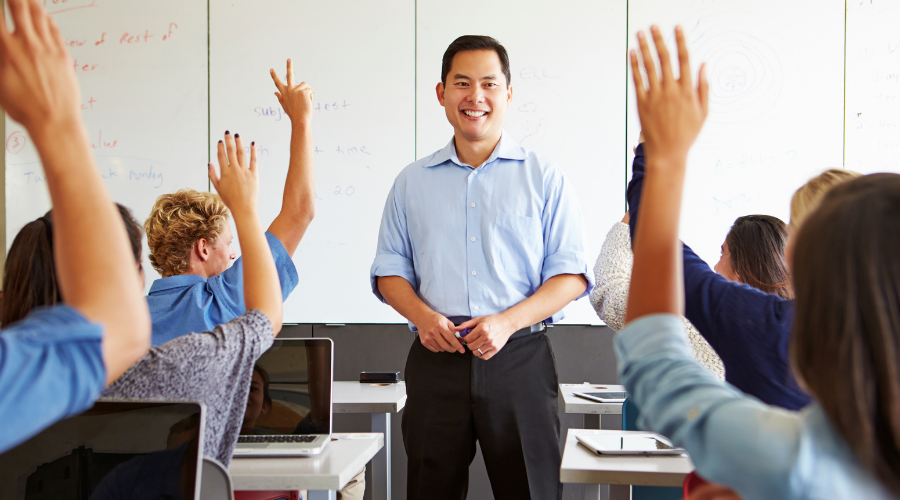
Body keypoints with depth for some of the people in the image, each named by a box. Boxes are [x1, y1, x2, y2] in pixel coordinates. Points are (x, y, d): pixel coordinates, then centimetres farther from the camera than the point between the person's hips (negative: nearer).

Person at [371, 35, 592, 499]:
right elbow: (389, 272, 14)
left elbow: (570, 276, 1)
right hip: (435, 361, 2)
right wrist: (423, 315, -6)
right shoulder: (412, 182, 13)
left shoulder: (544, 177, 5)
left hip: (519, 359, -2)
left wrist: (508, 322, -13)